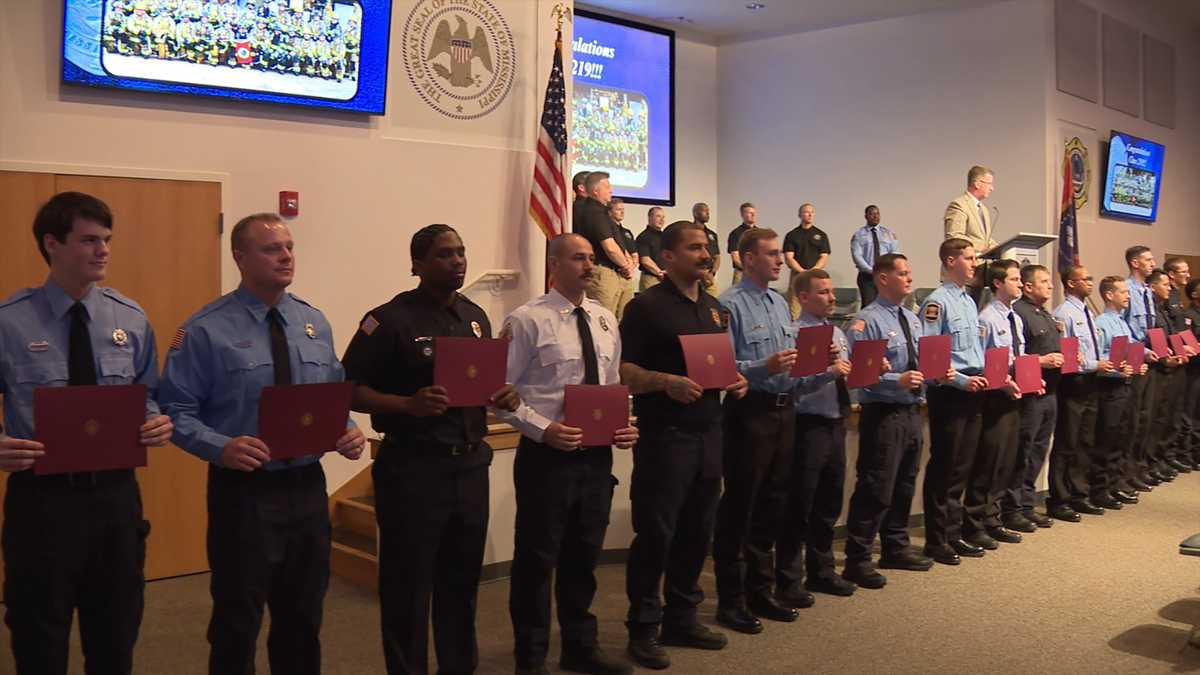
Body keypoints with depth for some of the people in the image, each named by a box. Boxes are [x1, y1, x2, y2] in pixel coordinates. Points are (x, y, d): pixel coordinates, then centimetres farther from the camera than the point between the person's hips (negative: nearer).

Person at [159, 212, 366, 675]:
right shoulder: (207, 329, -9)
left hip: (307, 486, 5)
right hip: (243, 490, -5)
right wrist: (221, 447, -27)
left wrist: (348, 433, -6)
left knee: (303, 619, 18)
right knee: (238, 624, 7)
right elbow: (175, 409, -12)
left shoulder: (315, 323, 8)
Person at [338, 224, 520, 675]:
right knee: (408, 585, 4)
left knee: (462, 579, 16)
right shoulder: (390, 319, -10)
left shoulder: (475, 316, 11)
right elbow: (349, 389, -12)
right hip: (413, 468, -6)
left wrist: (504, 395, -1)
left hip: (470, 465, 6)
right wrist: (409, 404, -26)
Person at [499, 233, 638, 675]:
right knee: (537, 559, 4)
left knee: (584, 555, 18)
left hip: (597, 455, 6)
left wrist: (621, 425, -1)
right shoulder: (527, 320, -10)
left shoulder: (605, 320, 10)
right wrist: (544, 430, -21)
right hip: (547, 454, -6)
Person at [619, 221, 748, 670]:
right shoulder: (648, 306, -7)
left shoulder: (713, 309, 15)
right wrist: (666, 382, -26)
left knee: (697, 531, 13)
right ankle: (643, 628, 12)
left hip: (708, 432, 7)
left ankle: (682, 619, 26)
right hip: (664, 434, -7)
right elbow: (621, 369, -12)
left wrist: (735, 382, 3)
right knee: (655, 533, -1)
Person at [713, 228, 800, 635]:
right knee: (738, 507, 0)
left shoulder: (780, 303, 16)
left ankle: (760, 591, 27)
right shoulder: (731, 304, -10)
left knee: (771, 505, 15)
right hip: (750, 411, -8)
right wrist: (765, 367, -27)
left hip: (783, 409, 8)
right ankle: (731, 601, 10)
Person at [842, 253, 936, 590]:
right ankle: (857, 560, 2)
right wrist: (898, 380, -25)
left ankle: (896, 548, 32)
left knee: (905, 484, 17)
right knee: (875, 489, -6)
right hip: (883, 413, -9)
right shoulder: (867, 320, -13)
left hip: (912, 411, 9)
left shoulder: (912, 320, 15)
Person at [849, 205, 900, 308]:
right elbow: (857, 256, -6)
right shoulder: (859, 234, 4)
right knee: (868, 306, -9)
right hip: (867, 276, -2)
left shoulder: (889, 232, 12)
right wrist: (871, 271, -16)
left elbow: (895, 252, 5)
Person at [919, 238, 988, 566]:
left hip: (974, 391, 9)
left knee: (962, 468, 13)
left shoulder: (969, 302, 16)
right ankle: (936, 541, 8)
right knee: (943, 468, -1)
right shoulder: (937, 302, -12)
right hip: (949, 392, -8)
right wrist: (961, 380, -20)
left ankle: (953, 534, 23)